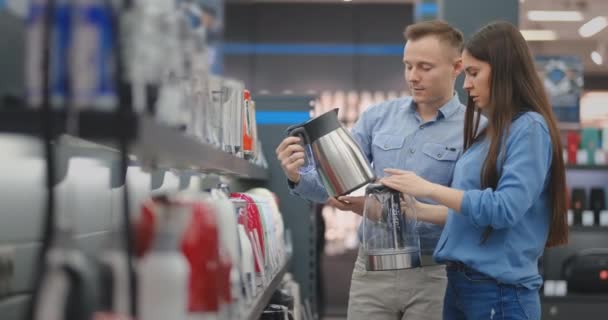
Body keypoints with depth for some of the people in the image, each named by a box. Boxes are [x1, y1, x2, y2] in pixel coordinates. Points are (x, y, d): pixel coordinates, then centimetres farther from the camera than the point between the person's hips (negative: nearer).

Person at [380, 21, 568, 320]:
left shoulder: (529, 128, -11)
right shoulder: (489, 132, 14)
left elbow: (504, 209, -21)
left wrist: (429, 189, -16)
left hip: (500, 290, -8)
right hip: (459, 283, 8)